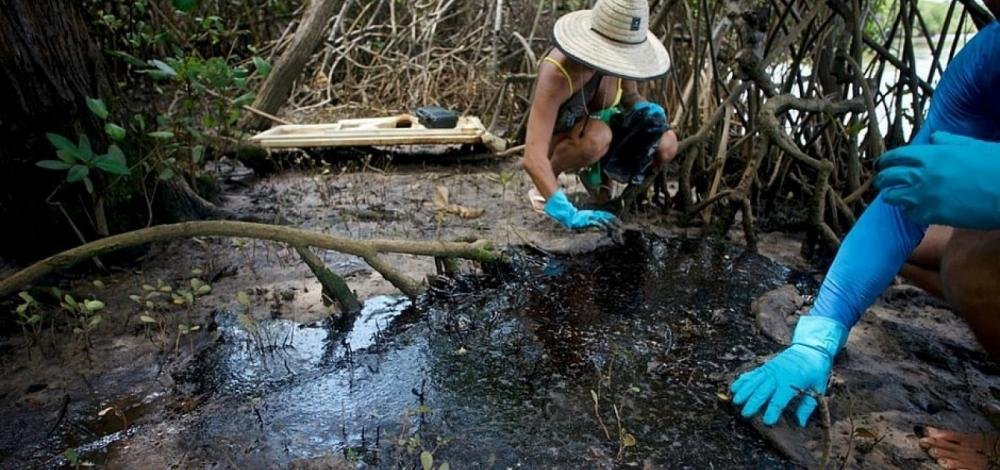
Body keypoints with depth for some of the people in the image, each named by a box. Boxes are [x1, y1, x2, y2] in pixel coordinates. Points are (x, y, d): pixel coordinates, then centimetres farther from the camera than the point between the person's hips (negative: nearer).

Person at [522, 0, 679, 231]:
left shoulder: (617, 57, -18)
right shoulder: (557, 73, -36)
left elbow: (631, 96, 4)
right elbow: (532, 157, -44)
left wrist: (649, 111, -21)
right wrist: (568, 213, -53)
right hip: (557, 140, -5)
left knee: (666, 145, -19)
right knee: (597, 136, -39)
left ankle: (597, 172, 7)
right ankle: (543, 186, -11)